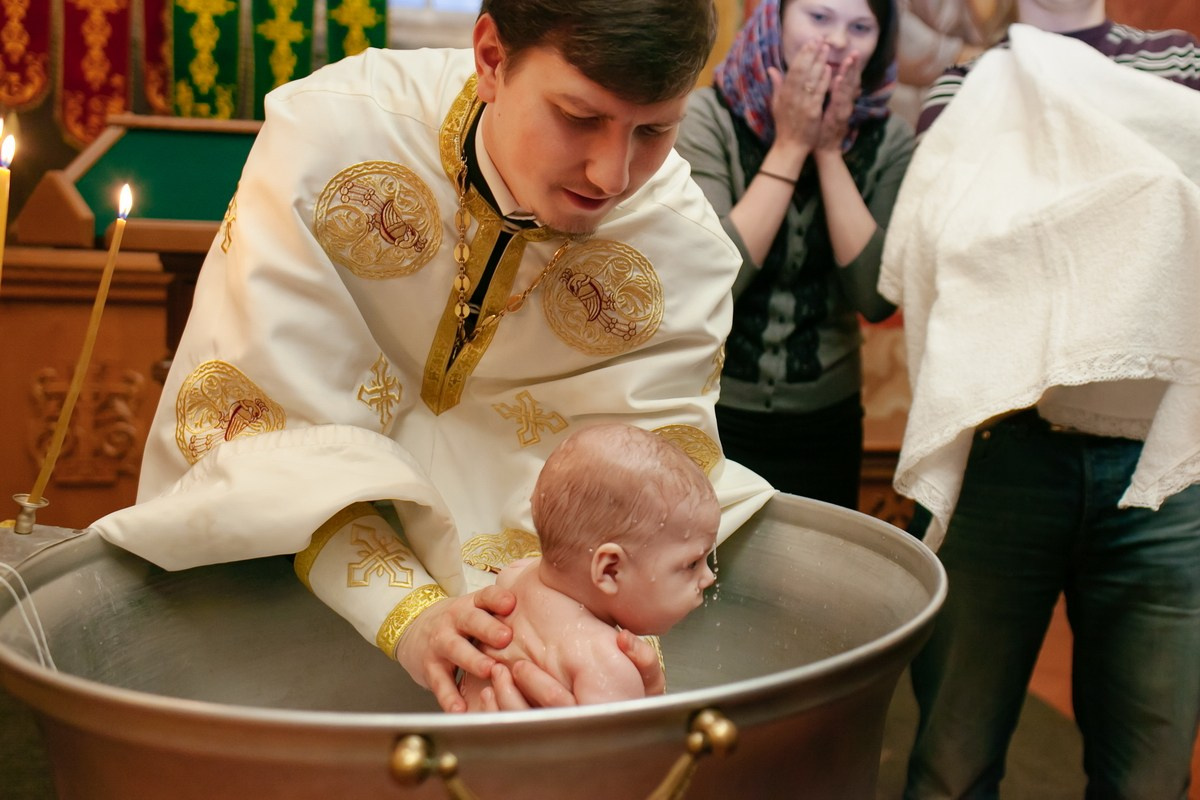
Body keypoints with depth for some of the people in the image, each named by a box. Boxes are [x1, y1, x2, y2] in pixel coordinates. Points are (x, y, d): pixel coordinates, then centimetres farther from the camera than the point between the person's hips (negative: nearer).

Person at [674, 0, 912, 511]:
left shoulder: (888, 141, -4)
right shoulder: (710, 117, -11)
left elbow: (876, 299, -14)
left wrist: (829, 151, -15)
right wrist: (790, 145, -18)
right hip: (712, 418, -2)